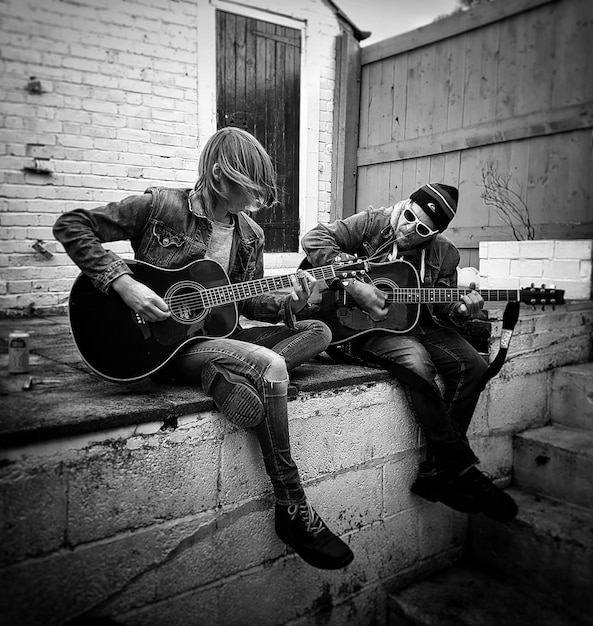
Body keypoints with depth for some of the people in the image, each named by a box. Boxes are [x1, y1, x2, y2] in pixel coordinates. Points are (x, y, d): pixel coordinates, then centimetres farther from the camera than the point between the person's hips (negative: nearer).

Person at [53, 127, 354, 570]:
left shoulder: (250, 235, 9)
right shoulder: (161, 206, -9)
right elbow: (72, 226, -9)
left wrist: (288, 303, -6)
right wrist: (124, 283, -21)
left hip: (214, 334, 7)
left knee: (318, 331, -4)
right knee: (269, 366, -30)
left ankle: (222, 378, -25)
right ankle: (293, 511, -20)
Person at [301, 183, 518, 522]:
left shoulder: (444, 254, 6)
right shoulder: (373, 223, -6)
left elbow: (442, 307, 12)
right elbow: (315, 239, -15)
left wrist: (459, 310, -14)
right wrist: (354, 285, -24)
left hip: (416, 320, 6)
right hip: (364, 326, -5)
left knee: (472, 365, -15)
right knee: (417, 363, -32)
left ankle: (436, 472, -8)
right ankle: (462, 469, -16)